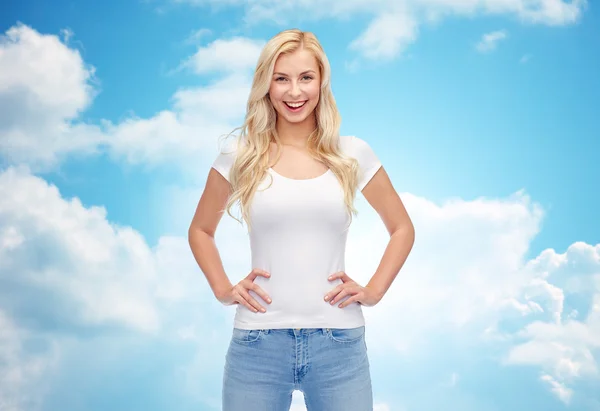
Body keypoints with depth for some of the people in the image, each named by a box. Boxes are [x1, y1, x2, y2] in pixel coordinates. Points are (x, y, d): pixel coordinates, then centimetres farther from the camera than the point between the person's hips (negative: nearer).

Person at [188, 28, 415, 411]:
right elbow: (200, 231, 15)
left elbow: (403, 229, 13)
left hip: (338, 343, 0)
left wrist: (373, 290, 2)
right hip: (257, 343, 0)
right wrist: (222, 289, 2)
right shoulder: (240, 156, 1)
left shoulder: (353, 154, 2)